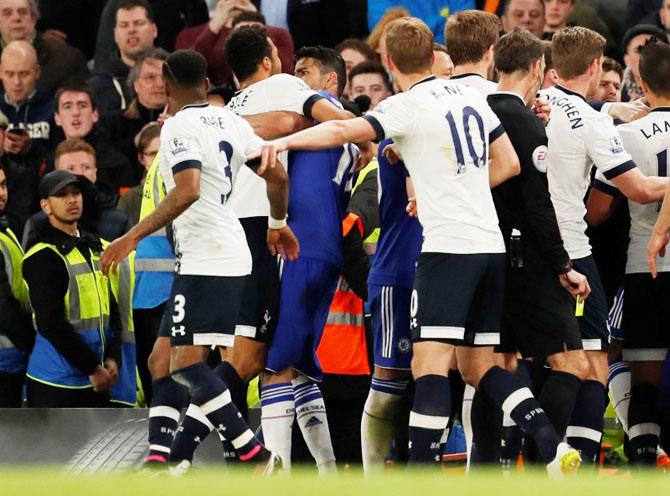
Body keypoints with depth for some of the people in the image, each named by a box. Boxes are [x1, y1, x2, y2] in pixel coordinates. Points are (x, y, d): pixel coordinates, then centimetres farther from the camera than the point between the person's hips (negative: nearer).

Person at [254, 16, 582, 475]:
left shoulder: (408, 106, -7)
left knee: (429, 364, -12)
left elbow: (345, 131, -23)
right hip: (491, 245, 7)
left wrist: (284, 141, -30)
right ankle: (553, 446, 4)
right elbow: (509, 164, 22)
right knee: (478, 366, 14)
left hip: (448, 246, -7)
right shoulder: (470, 96, 14)